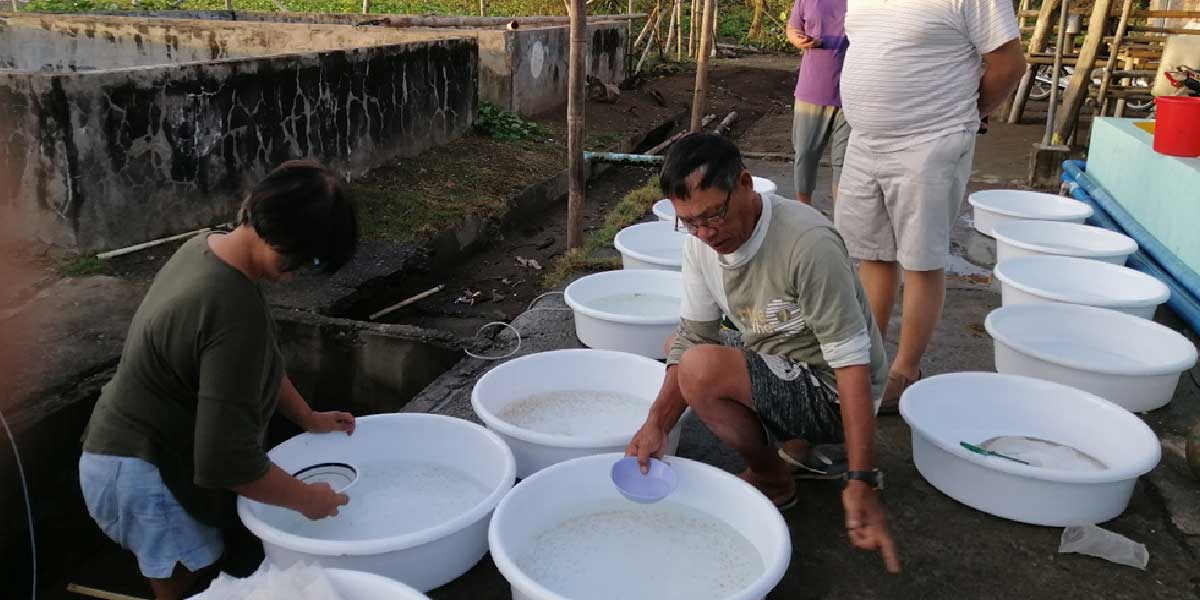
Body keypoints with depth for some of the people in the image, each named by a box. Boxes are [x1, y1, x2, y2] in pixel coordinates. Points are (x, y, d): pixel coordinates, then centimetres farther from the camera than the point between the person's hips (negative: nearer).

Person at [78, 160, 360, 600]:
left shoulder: (206, 248, -4)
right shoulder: (235, 311, -34)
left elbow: (259, 364, 11)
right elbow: (227, 460, -31)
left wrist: (308, 418, 13)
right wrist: (306, 499, -17)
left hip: (137, 449, 9)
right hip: (143, 475, -9)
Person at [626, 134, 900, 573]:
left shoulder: (809, 244, -29)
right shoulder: (701, 239, -7)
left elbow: (852, 361, -28)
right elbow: (693, 336, -4)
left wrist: (861, 483, -32)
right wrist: (657, 424, -19)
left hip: (830, 390, -8)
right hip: (776, 371, 8)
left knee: (701, 371, -27)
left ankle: (772, 479, 1)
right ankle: (803, 438, 14)